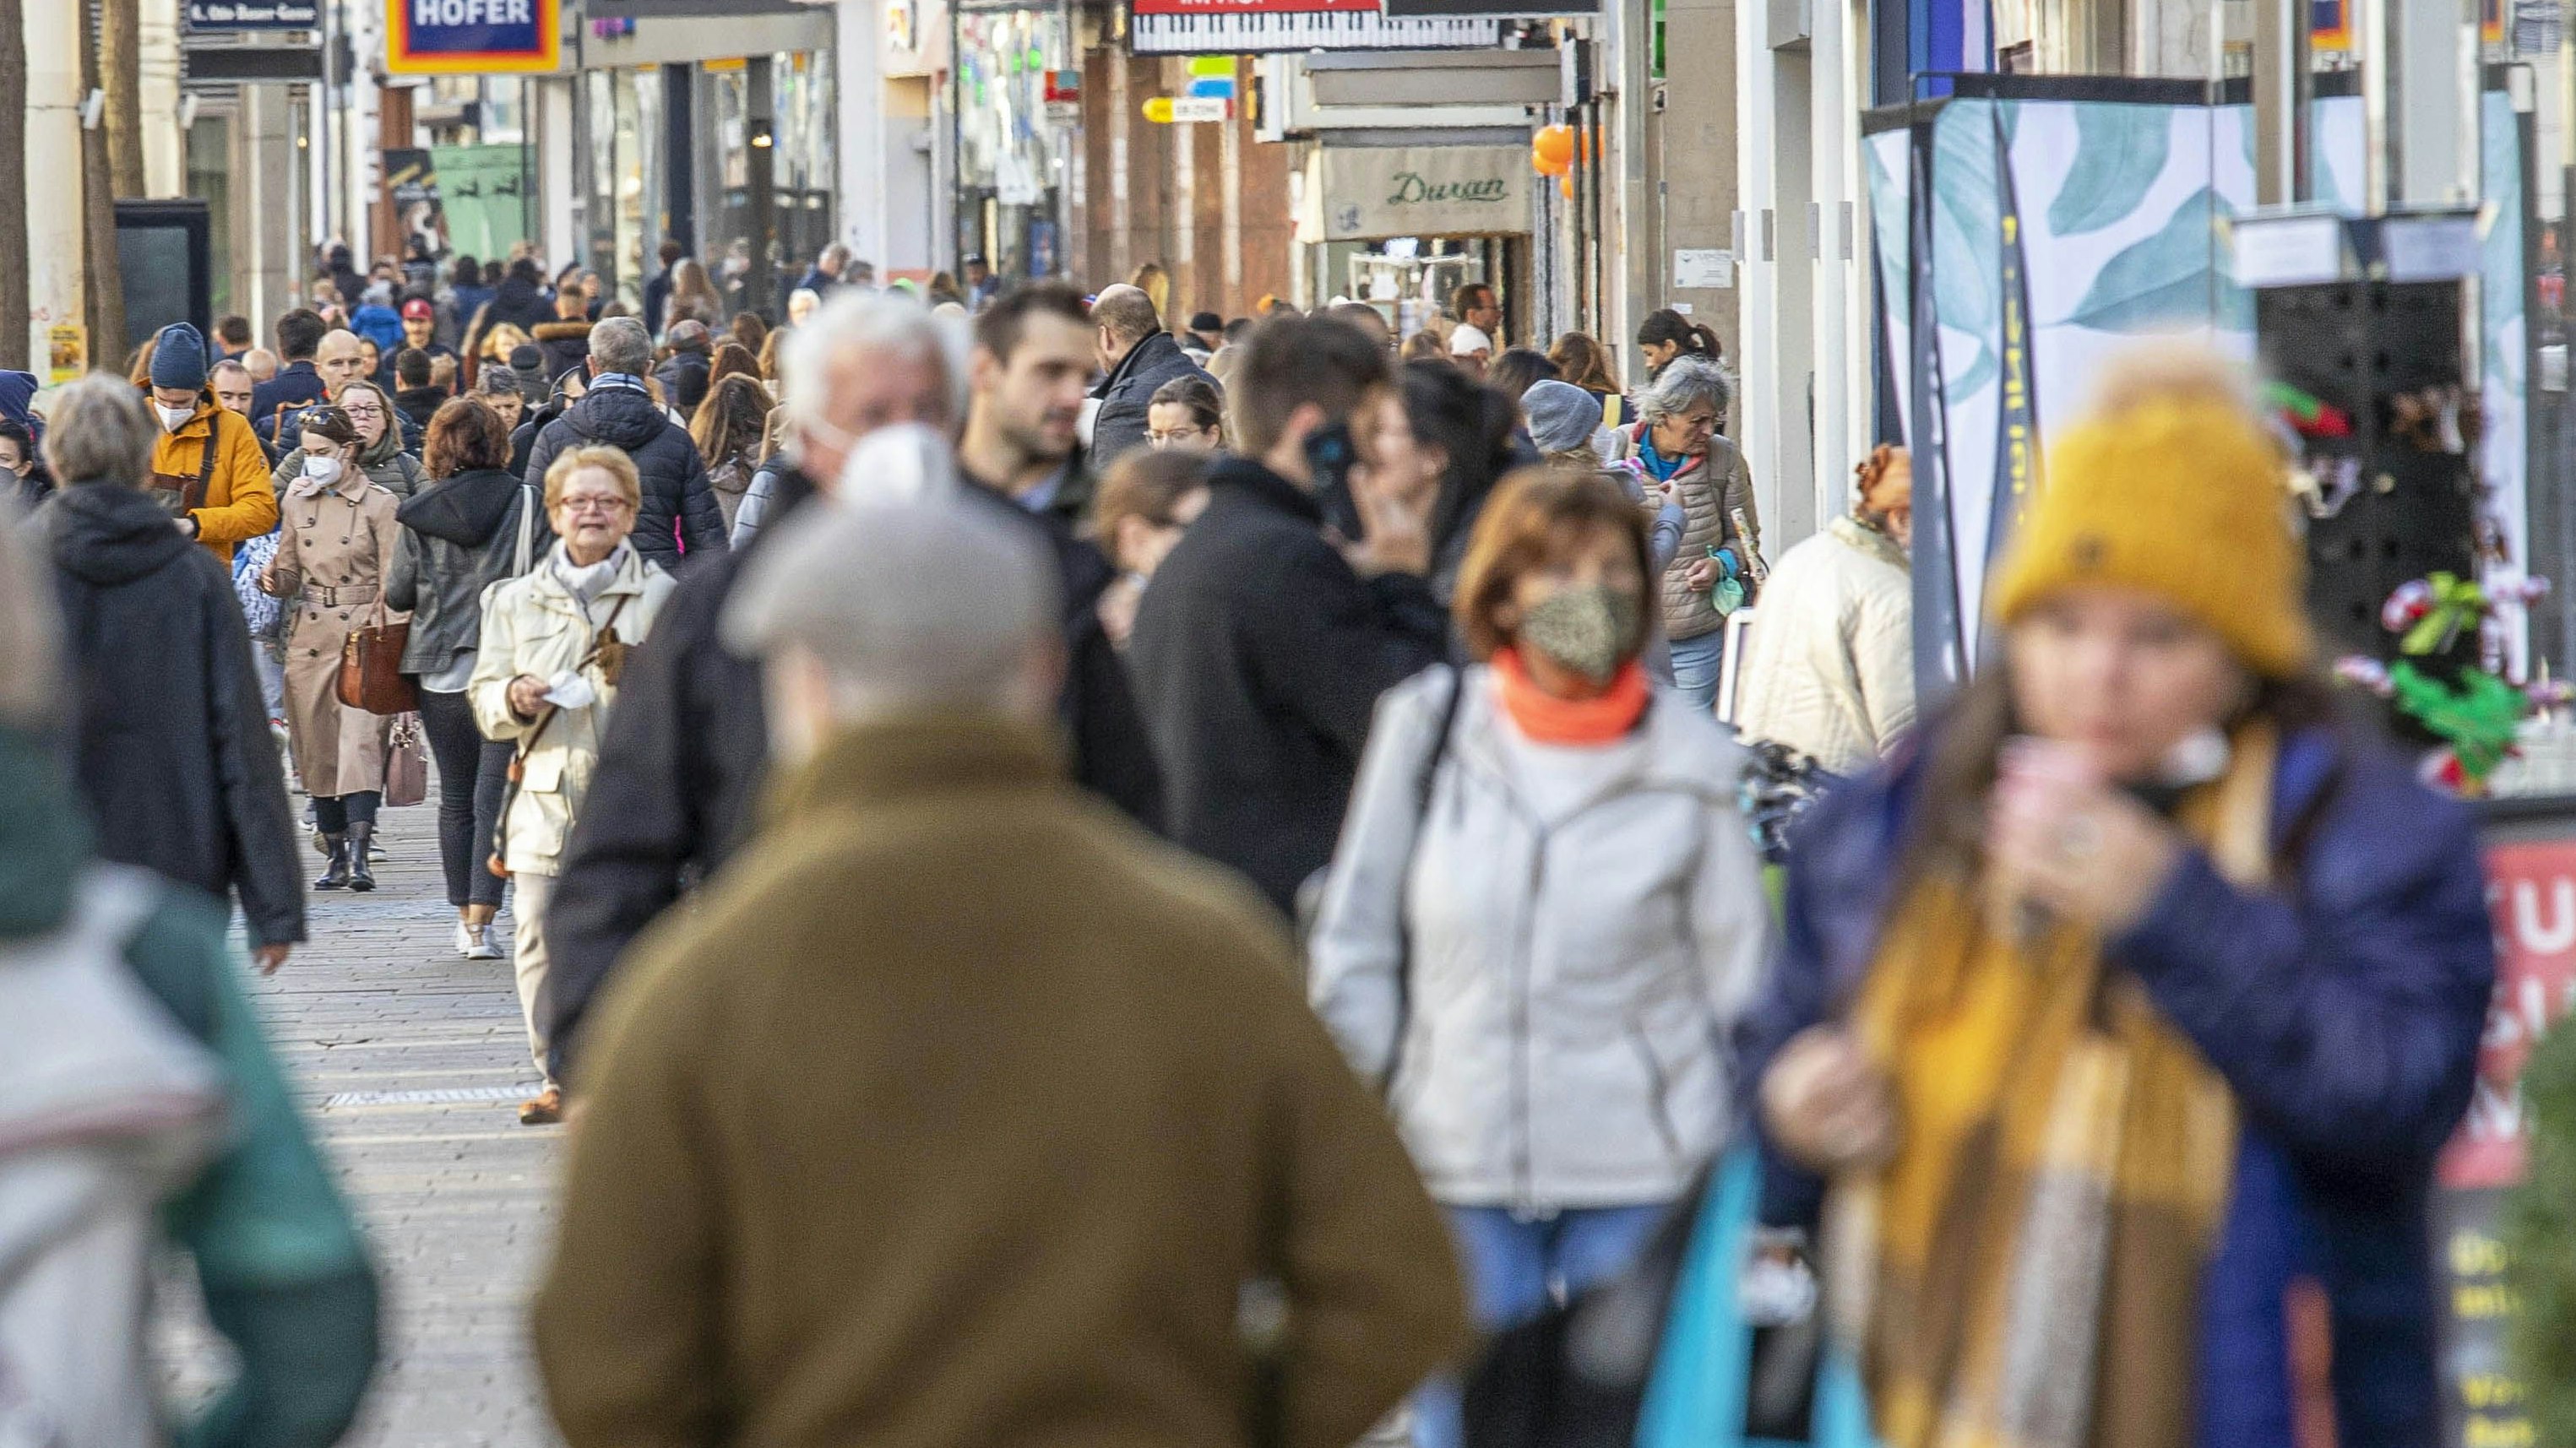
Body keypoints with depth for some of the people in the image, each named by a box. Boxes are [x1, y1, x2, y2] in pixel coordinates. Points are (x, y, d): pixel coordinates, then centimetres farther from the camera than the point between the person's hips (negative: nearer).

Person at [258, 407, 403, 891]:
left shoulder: (380, 504, -2)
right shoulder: (297, 501, 11)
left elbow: (393, 583, -2)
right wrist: (274, 579, -6)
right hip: (310, 633, 5)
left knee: (360, 738, -18)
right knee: (316, 747, 5)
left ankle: (359, 855, -24)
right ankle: (336, 855, 13)